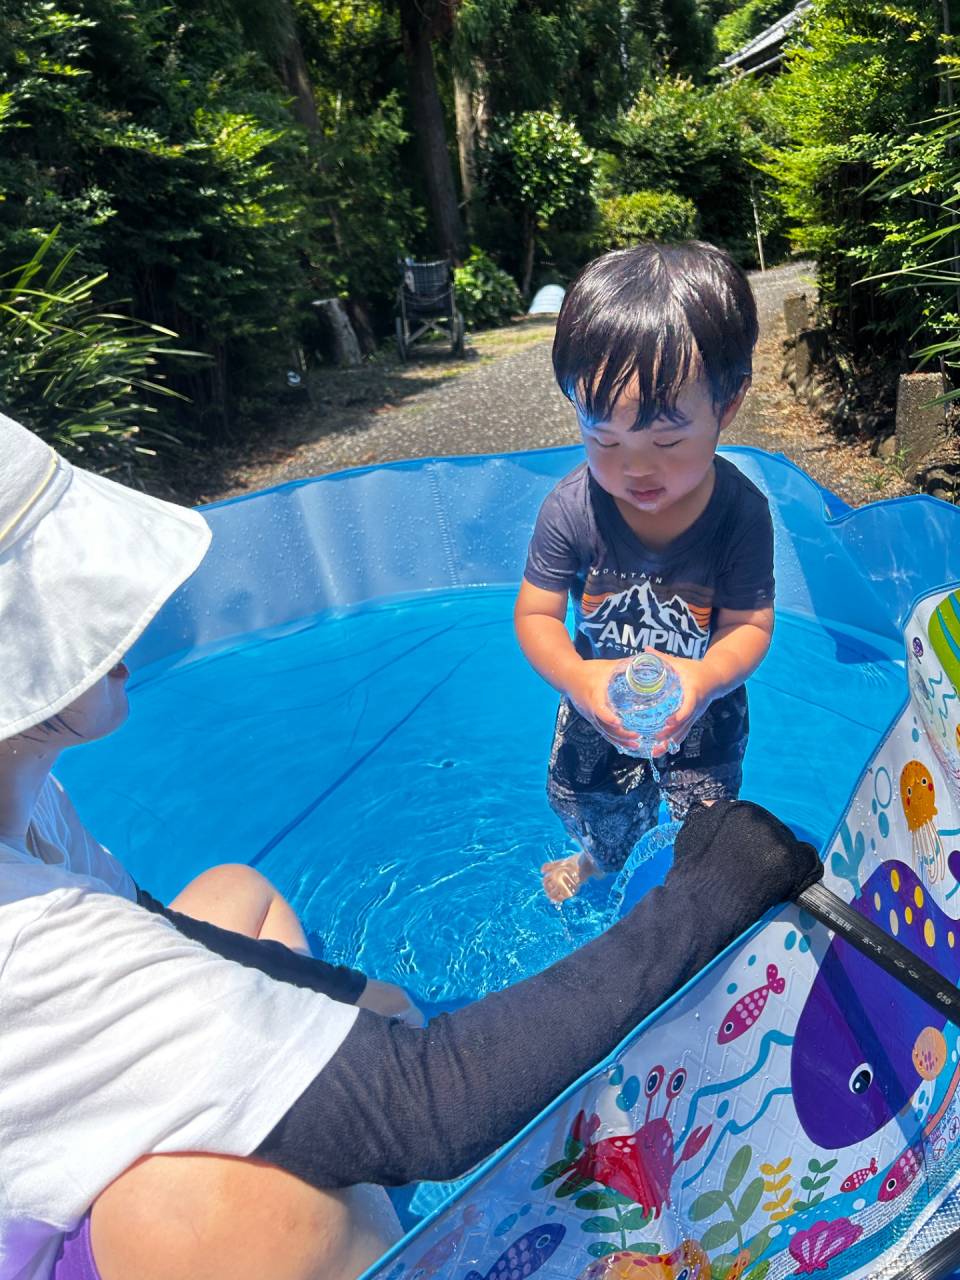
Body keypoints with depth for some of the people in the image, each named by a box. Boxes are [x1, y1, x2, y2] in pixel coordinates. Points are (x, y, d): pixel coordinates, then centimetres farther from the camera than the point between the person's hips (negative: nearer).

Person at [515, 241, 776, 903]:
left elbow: (750, 623, -21)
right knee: (582, 800, 26)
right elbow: (536, 613, -19)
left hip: (704, 706, -1)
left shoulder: (741, 511, -28)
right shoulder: (573, 506, -28)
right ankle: (599, 858, 64)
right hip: (599, 702, 1)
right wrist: (575, 677, -40)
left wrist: (707, 678, -43)